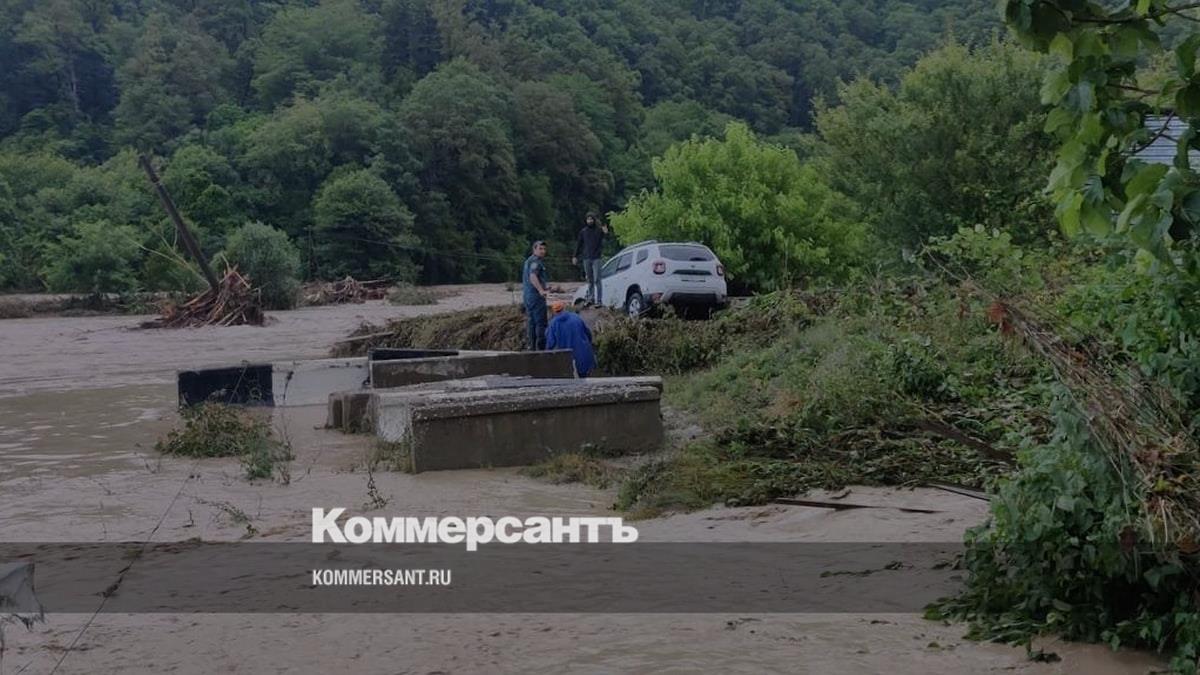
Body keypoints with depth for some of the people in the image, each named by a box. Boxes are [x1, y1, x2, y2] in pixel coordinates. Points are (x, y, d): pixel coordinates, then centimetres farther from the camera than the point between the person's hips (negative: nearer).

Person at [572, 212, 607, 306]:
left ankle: (599, 299, -8)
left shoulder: (599, 230, -1)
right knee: (590, 280, 9)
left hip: (596, 258, -4)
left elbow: (602, 244, -8)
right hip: (586, 258, 4)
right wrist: (575, 256, 11)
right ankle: (591, 298, 14)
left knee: (596, 279, -8)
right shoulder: (583, 231, 10)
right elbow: (578, 244, 15)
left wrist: (605, 234, -24)